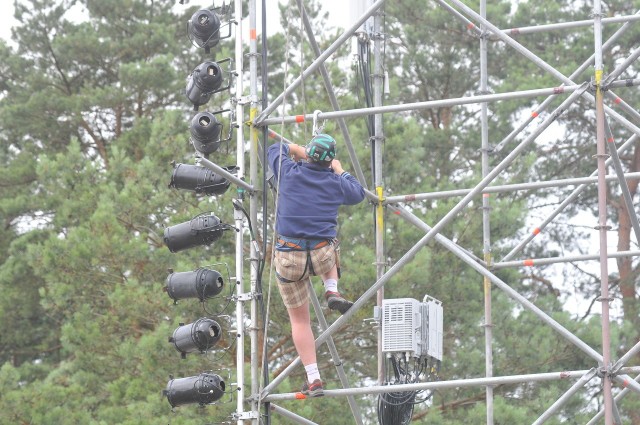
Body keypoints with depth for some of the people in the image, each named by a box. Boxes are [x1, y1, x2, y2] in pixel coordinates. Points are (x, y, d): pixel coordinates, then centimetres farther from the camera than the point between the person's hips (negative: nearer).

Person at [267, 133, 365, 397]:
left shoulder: (289, 172, -3)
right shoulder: (335, 183, 0)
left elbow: (275, 150, 19)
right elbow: (358, 193, 24)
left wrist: (298, 151, 30)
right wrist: (340, 172, 35)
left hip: (289, 257, -1)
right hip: (323, 255, 1)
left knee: (299, 320, 13)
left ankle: (313, 379, 7)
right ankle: (332, 290, 17)